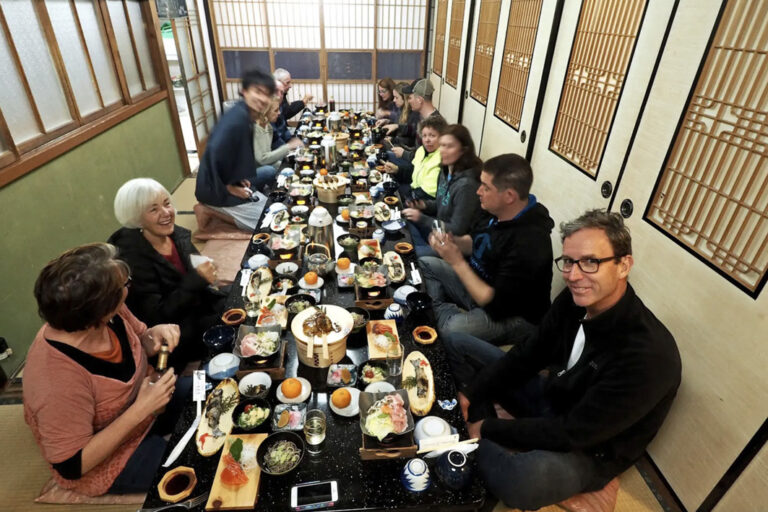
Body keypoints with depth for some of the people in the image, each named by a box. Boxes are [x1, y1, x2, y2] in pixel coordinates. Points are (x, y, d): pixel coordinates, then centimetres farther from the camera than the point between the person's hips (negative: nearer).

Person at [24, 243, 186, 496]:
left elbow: (137, 345, 2)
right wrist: (141, 410, -32)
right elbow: (72, 466, -27)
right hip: (107, 460, -6)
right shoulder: (58, 380, -39)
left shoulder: (110, 314, -21)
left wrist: (154, 336, -21)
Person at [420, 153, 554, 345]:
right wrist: (453, 241, -10)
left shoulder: (529, 243, -32)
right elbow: (476, 242, 12)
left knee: (448, 330, -36)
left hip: (511, 316, -8)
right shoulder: (500, 213, -8)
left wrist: (457, 262, -27)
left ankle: (442, 311, -6)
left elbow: (495, 306, -30)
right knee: (425, 264, 9)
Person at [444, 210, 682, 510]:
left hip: (590, 450, -6)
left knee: (518, 480, -42)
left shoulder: (648, 355, -33)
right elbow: (527, 355, -1)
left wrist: (488, 428, -20)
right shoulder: (576, 300, -13)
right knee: (458, 345, 4)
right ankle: (487, 447, -3)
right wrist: (470, 393, -10)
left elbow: (572, 434, -29)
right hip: (551, 398, 7)